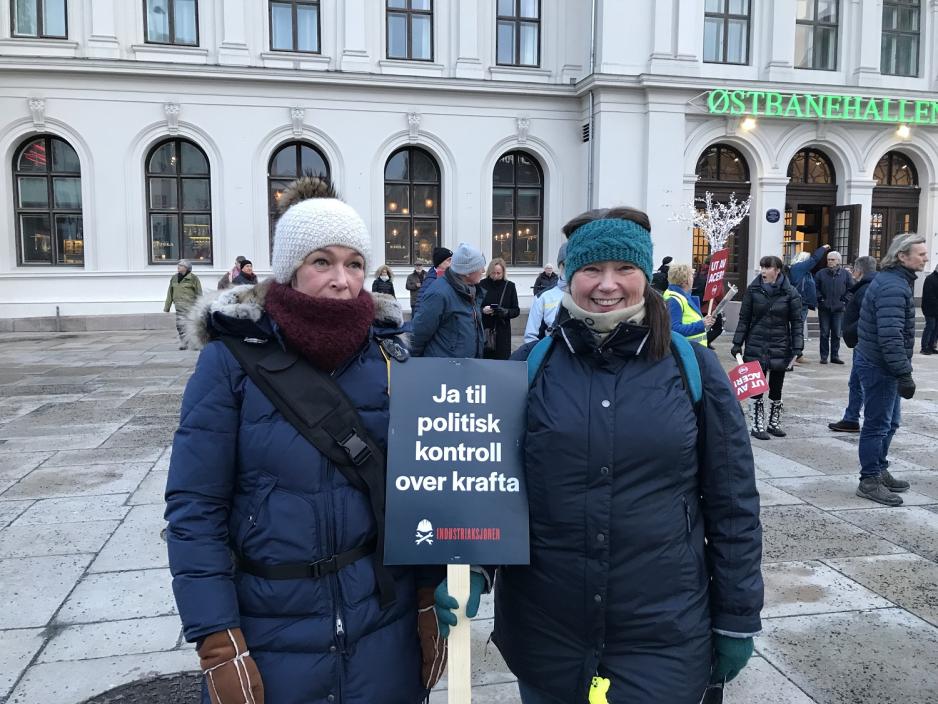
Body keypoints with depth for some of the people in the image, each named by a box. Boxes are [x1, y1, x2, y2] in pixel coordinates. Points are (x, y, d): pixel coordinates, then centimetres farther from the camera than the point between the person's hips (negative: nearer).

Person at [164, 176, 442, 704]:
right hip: (270, 632, -2)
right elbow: (195, 506, -11)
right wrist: (218, 646, -14)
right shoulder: (233, 357, -12)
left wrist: (432, 596, 2)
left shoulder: (388, 352, -3)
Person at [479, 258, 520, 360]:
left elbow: (516, 310, 6)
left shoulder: (509, 286, 4)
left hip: (502, 332, 1)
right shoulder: (481, 285, 0)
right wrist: (482, 310, -15)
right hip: (483, 330, 0)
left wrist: (506, 312, -14)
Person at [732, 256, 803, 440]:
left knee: (776, 388, 12)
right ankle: (757, 426, 11)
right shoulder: (753, 290, -1)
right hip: (756, 347, 0)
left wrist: (797, 347, -9)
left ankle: (774, 423, 28)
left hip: (780, 347, 0)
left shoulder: (790, 292, -3)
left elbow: (797, 322, -2)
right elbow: (744, 319, 3)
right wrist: (737, 343, 0)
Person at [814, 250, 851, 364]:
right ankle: (824, 356, 8)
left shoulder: (845, 274, 3)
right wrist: (820, 298, -4)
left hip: (838, 309, 1)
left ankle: (835, 356, 14)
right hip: (824, 308, -1)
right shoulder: (821, 273, 1)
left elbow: (850, 289, 9)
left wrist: (844, 299, -1)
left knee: (837, 334, 5)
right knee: (824, 333, 3)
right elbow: (815, 287, 7)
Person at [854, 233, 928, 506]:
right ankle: (869, 481, 8)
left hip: (879, 363, 11)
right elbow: (891, 336, -28)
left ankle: (879, 471, 32)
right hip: (879, 366, -11)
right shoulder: (893, 287, -21)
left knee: (890, 422, 20)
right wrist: (904, 374, -26)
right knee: (878, 424, -2)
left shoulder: (892, 279, 13)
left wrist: (902, 372, 21)